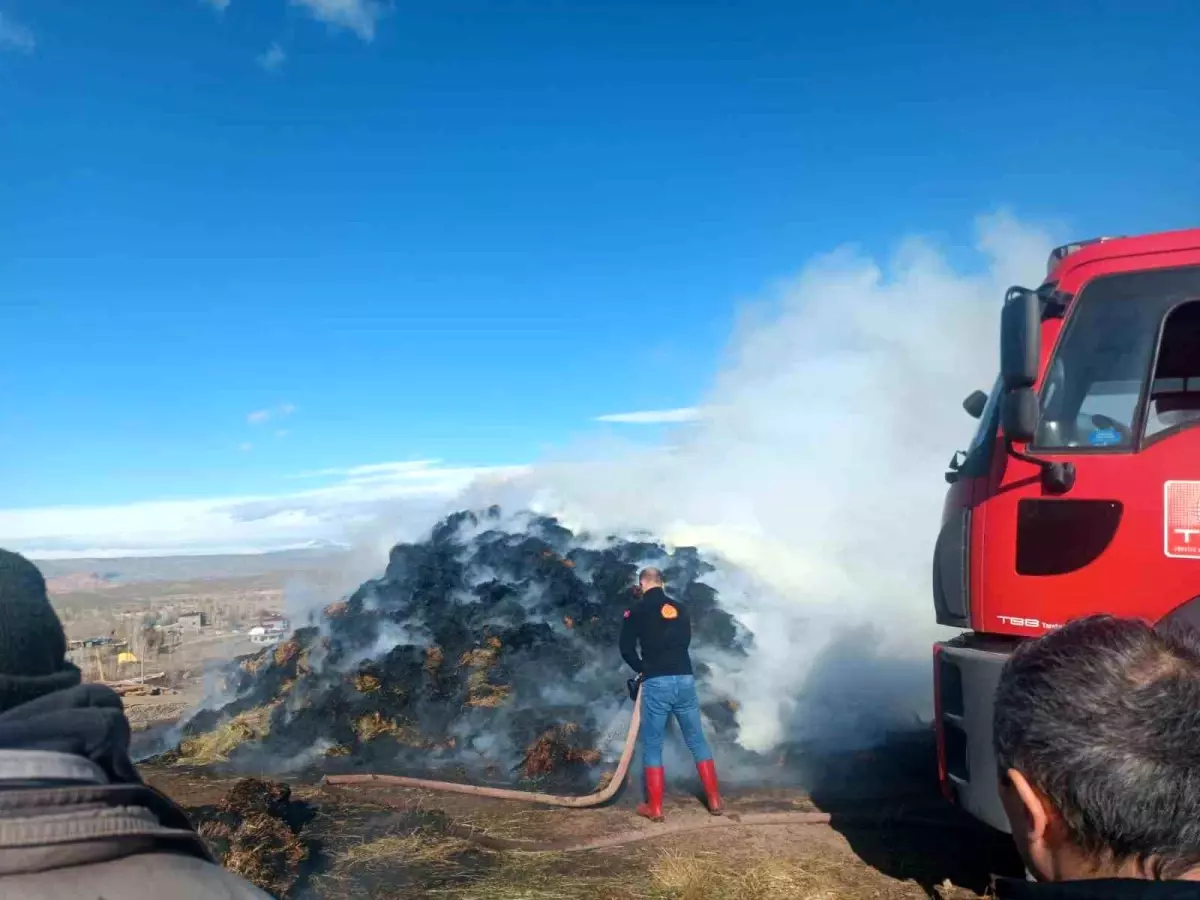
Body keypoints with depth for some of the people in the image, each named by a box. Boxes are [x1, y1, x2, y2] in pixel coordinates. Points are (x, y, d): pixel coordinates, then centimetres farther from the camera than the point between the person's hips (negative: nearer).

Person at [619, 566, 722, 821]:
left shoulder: (636, 611, 1)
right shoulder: (680, 608, 12)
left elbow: (626, 648, 0)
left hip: (655, 682, -3)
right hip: (684, 679, 3)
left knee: (652, 747, 7)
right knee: (697, 742, 13)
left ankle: (655, 807, 10)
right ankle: (715, 801, 16)